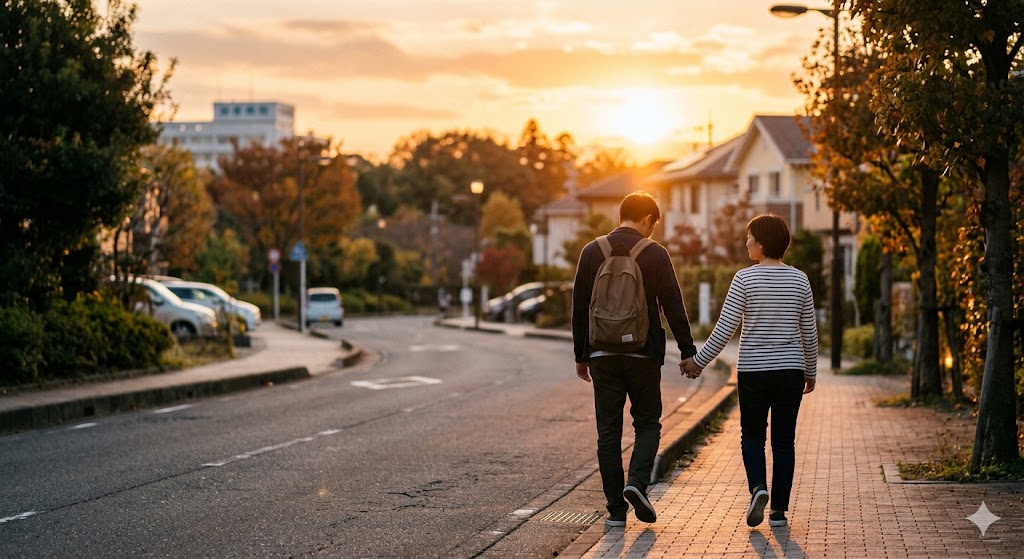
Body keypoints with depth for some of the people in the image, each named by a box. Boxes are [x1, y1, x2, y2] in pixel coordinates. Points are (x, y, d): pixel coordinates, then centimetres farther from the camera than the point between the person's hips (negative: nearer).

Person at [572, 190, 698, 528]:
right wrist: (687, 351, 2)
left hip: (603, 356, 2)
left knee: (608, 432, 6)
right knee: (648, 423, 13)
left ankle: (616, 509, 5)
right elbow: (673, 307, -5)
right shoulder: (655, 254, -4)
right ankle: (637, 483, -10)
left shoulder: (592, 252, 4)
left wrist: (581, 356, 14)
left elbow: (579, 308, 6)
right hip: (643, 355, -2)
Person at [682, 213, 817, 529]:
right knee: (784, 440, 8)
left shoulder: (745, 279, -8)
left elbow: (725, 329, -9)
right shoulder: (799, 280, 2)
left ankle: (758, 487, -10)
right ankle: (779, 509, 8)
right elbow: (809, 333, 6)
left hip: (753, 371, -2)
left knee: (752, 435, 13)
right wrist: (810, 371, 19)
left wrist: (699, 361, 2)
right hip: (790, 371, 2)